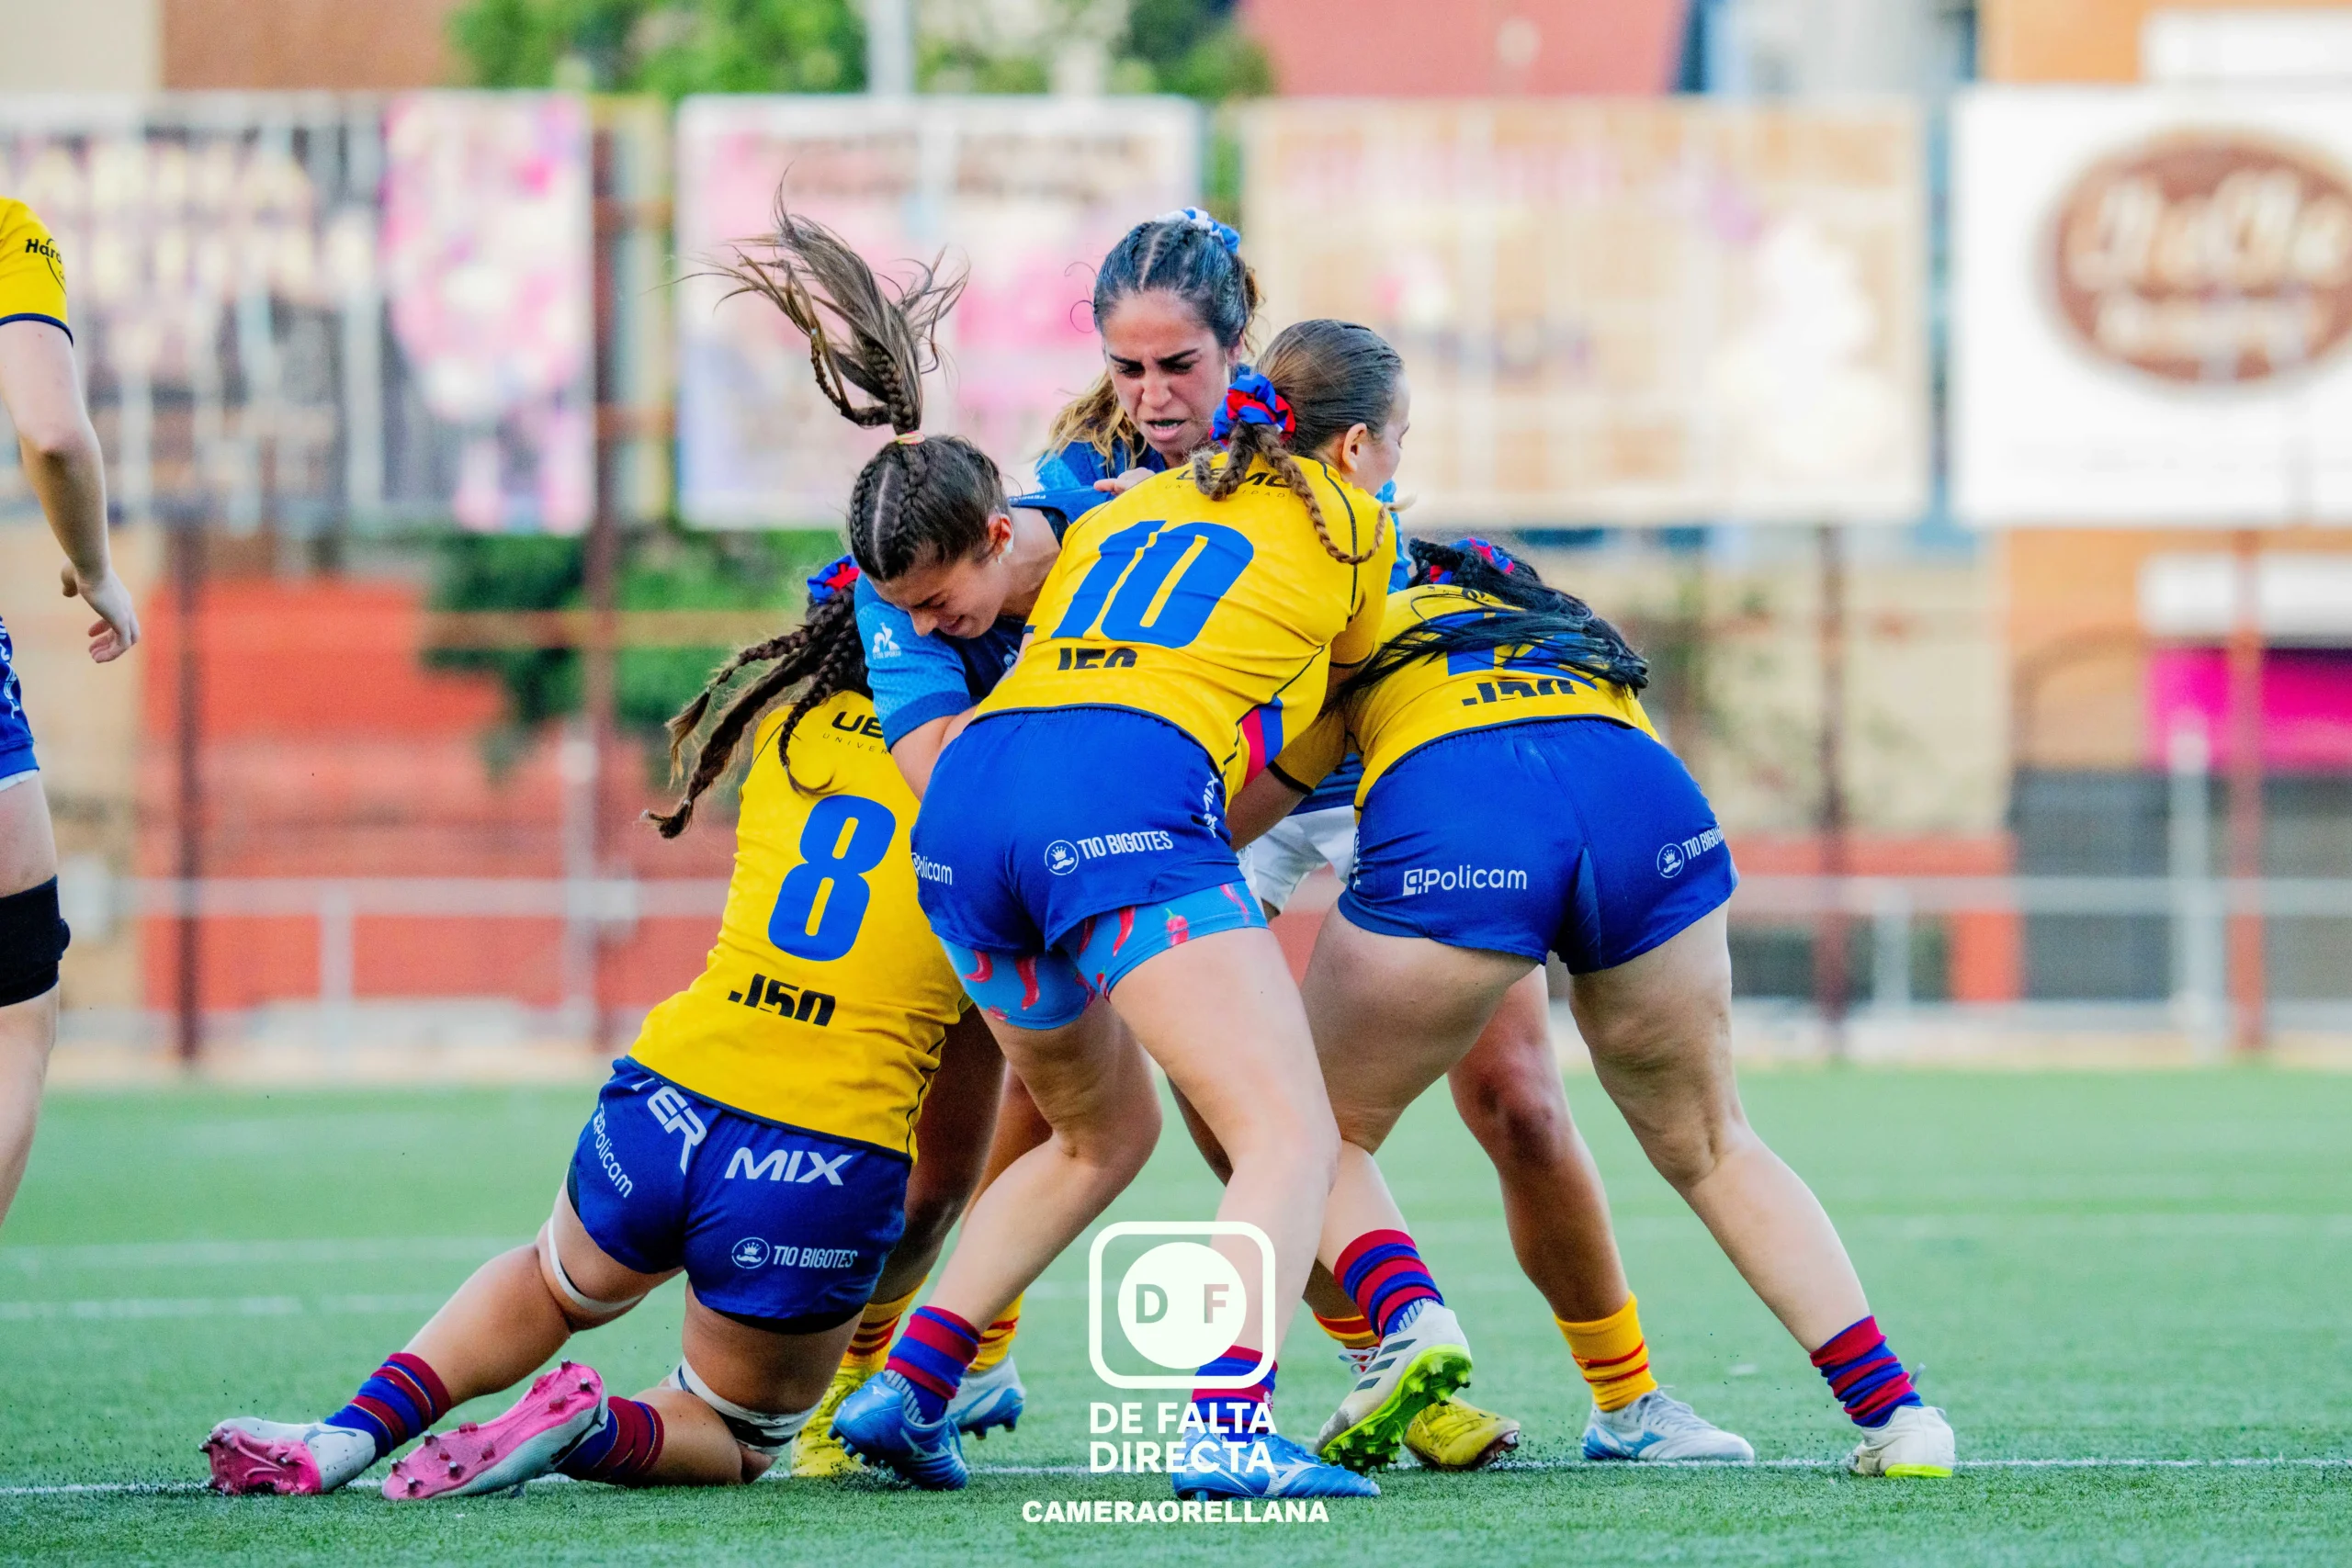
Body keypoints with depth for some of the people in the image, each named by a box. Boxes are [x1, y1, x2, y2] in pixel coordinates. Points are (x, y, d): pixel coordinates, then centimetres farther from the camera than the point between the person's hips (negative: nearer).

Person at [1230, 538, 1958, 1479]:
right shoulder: (1577, 635, 44)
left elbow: (1227, 817, 29)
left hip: (1447, 815, -3)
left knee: (1325, 1137, 17)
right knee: (1709, 1148, 24)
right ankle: (1892, 1409, 13)